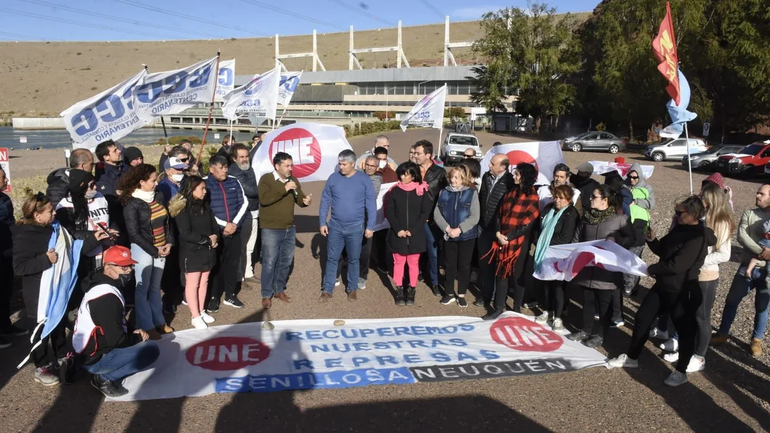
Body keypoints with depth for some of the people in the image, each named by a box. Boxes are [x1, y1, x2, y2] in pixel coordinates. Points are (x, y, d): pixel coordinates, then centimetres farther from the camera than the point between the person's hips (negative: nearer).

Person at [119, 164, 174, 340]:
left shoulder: (159, 196, 2)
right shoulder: (132, 204, -14)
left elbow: (167, 220, 9)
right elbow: (134, 233, -13)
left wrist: (169, 242, -2)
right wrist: (154, 250, -12)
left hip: (161, 249, 6)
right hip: (143, 250, -6)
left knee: (156, 287, 17)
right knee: (142, 289, 5)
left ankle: (159, 321, 28)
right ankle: (147, 327, 16)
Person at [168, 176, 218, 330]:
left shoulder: (205, 205, 9)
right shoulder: (182, 209, -15)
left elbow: (214, 225, 11)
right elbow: (186, 233, -20)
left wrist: (215, 237, -10)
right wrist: (207, 240, -16)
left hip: (207, 250, 7)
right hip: (191, 252, -7)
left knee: (204, 282, 13)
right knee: (192, 284, 3)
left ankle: (201, 312, 25)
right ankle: (195, 317, 10)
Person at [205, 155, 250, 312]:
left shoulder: (234, 182, 6)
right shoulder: (204, 184, -7)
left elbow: (244, 203, 5)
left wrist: (235, 223, -8)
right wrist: (224, 224, -15)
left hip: (235, 231, 4)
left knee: (233, 263, 11)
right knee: (216, 265, 3)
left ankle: (231, 295, 25)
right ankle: (213, 297, 16)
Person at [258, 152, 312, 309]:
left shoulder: (293, 180, 6)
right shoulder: (266, 179, -11)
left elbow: (299, 200, 8)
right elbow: (264, 199, -25)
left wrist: (305, 201, -16)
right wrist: (284, 189, -29)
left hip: (289, 229, 6)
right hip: (271, 230, -6)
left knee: (286, 261, 15)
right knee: (269, 262, 1)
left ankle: (279, 290, 30)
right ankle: (266, 294, 14)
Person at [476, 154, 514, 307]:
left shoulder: (510, 181, -18)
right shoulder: (486, 176, 3)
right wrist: (480, 220, 13)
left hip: (500, 230, -6)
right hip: (484, 227, 6)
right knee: (484, 263, 13)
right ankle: (486, 294, 28)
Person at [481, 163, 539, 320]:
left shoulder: (532, 198, -7)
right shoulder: (511, 193, 11)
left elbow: (527, 224, -12)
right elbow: (500, 214, 9)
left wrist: (508, 237, -13)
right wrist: (498, 233, -7)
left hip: (519, 243, -5)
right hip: (502, 241, 5)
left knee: (517, 275, 6)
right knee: (501, 274, 7)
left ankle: (517, 308, 20)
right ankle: (499, 307, 16)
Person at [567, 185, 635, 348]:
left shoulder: (620, 219, -9)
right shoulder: (587, 216, 5)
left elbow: (632, 239, -3)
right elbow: (576, 239, 10)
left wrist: (616, 240, -20)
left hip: (606, 269, -4)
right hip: (586, 267, 4)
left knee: (604, 303, 8)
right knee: (587, 300, 15)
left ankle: (600, 335, 21)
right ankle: (586, 330, 30)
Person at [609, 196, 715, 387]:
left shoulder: (697, 238, -23)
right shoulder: (680, 228, 5)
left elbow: (676, 265, -28)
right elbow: (663, 251, 16)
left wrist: (651, 269, -15)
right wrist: (653, 241, -4)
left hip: (681, 291, -10)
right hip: (662, 285, 10)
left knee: (685, 330, 7)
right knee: (642, 318, 14)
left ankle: (681, 372, 22)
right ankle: (631, 357, 28)